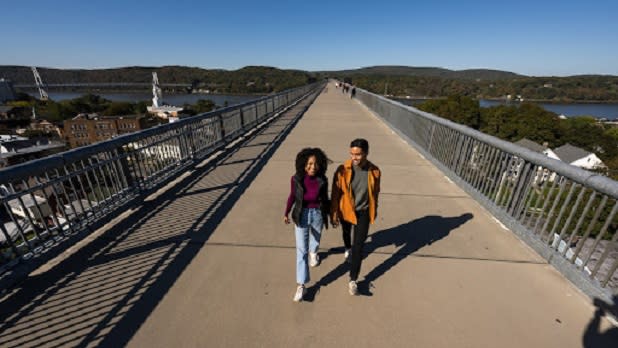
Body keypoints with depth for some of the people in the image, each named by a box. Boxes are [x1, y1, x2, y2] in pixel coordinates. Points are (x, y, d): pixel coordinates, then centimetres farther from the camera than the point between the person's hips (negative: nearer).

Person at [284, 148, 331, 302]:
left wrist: (330, 215, 8)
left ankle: (313, 253, 63)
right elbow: (292, 196, -3)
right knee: (301, 250, 0)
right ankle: (301, 285, 11)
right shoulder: (296, 178, -17)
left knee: (315, 239, 27)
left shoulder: (322, 180, -15)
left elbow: (325, 199, -1)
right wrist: (286, 213, -10)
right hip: (301, 216, -1)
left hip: (318, 215, 1)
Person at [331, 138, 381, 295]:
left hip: (363, 211, 0)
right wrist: (333, 213, -9)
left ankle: (353, 280, 10)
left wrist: (374, 211, 11)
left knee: (359, 245, -2)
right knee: (346, 232, 27)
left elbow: (375, 192, 2)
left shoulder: (374, 171, -15)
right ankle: (348, 248, 61)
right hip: (346, 210, 1)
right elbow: (335, 193, -11)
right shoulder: (343, 170, -20)